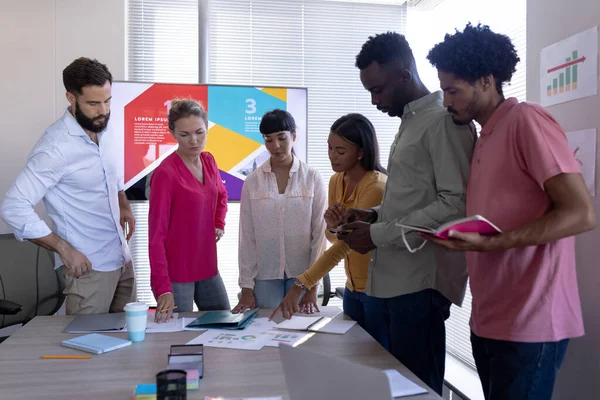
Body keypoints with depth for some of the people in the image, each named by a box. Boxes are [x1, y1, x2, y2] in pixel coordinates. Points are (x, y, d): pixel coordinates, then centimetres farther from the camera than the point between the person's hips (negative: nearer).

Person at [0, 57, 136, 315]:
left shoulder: (103, 130, 2)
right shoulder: (56, 146, -22)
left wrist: (123, 206, 7)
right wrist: (64, 249, -23)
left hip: (122, 257, 7)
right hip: (89, 266, -7)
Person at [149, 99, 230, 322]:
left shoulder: (208, 161, 1)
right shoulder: (165, 173, -19)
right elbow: (156, 234, -21)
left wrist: (219, 223, 8)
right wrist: (162, 287, -27)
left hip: (207, 267, 7)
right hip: (175, 273, -7)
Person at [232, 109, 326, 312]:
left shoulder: (312, 178, -3)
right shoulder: (252, 181, 0)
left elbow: (319, 232, -3)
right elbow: (247, 236, 0)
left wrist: (313, 286, -5)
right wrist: (246, 286, -2)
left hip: (303, 273, 0)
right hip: (265, 275, 1)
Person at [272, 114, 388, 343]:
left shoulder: (376, 187, -22)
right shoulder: (336, 181, 2)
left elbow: (344, 243, -27)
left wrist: (301, 285, -29)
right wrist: (332, 227, -13)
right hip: (352, 288, 7)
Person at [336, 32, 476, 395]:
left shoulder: (443, 120, -10)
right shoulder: (410, 122, 20)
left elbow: (456, 204, -19)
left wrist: (378, 235, -15)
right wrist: (374, 216, 7)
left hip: (420, 282, -9)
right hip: (394, 279, 9)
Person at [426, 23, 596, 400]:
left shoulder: (527, 120, -10)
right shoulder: (485, 138, 15)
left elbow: (581, 213, -17)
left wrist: (490, 243, -23)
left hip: (528, 324, -8)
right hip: (488, 319, 8)